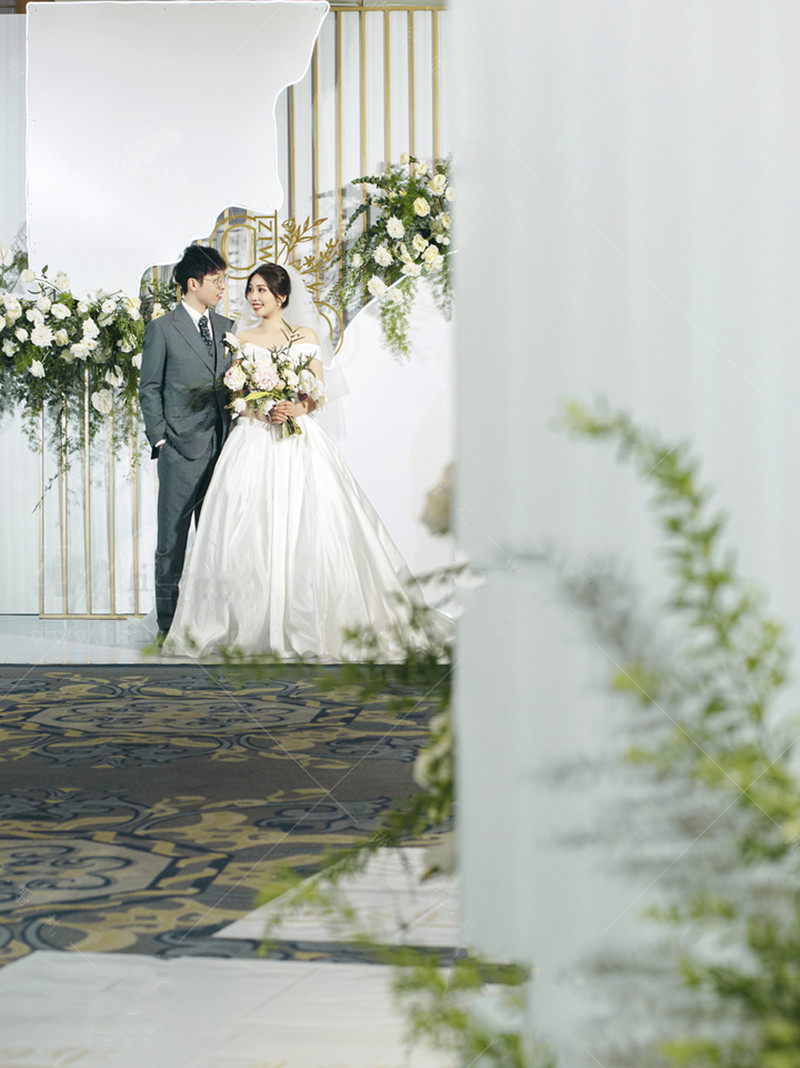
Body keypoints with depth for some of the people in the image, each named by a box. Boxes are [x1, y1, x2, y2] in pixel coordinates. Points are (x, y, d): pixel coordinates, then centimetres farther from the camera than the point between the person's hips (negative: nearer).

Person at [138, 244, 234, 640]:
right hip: (181, 449, -5)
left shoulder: (226, 328, 14)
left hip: (222, 446, 5)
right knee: (172, 538, 0)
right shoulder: (162, 329, -1)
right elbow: (149, 389, 0)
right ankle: (167, 623, 6)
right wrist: (159, 439, -6)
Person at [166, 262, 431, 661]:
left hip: (300, 439, 0)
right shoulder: (243, 340, 12)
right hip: (254, 440, 1)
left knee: (306, 528, -8)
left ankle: (310, 624, -3)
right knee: (252, 530, -8)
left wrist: (298, 408, -15)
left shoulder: (307, 337, 10)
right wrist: (262, 411, -13)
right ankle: (256, 624, -5)